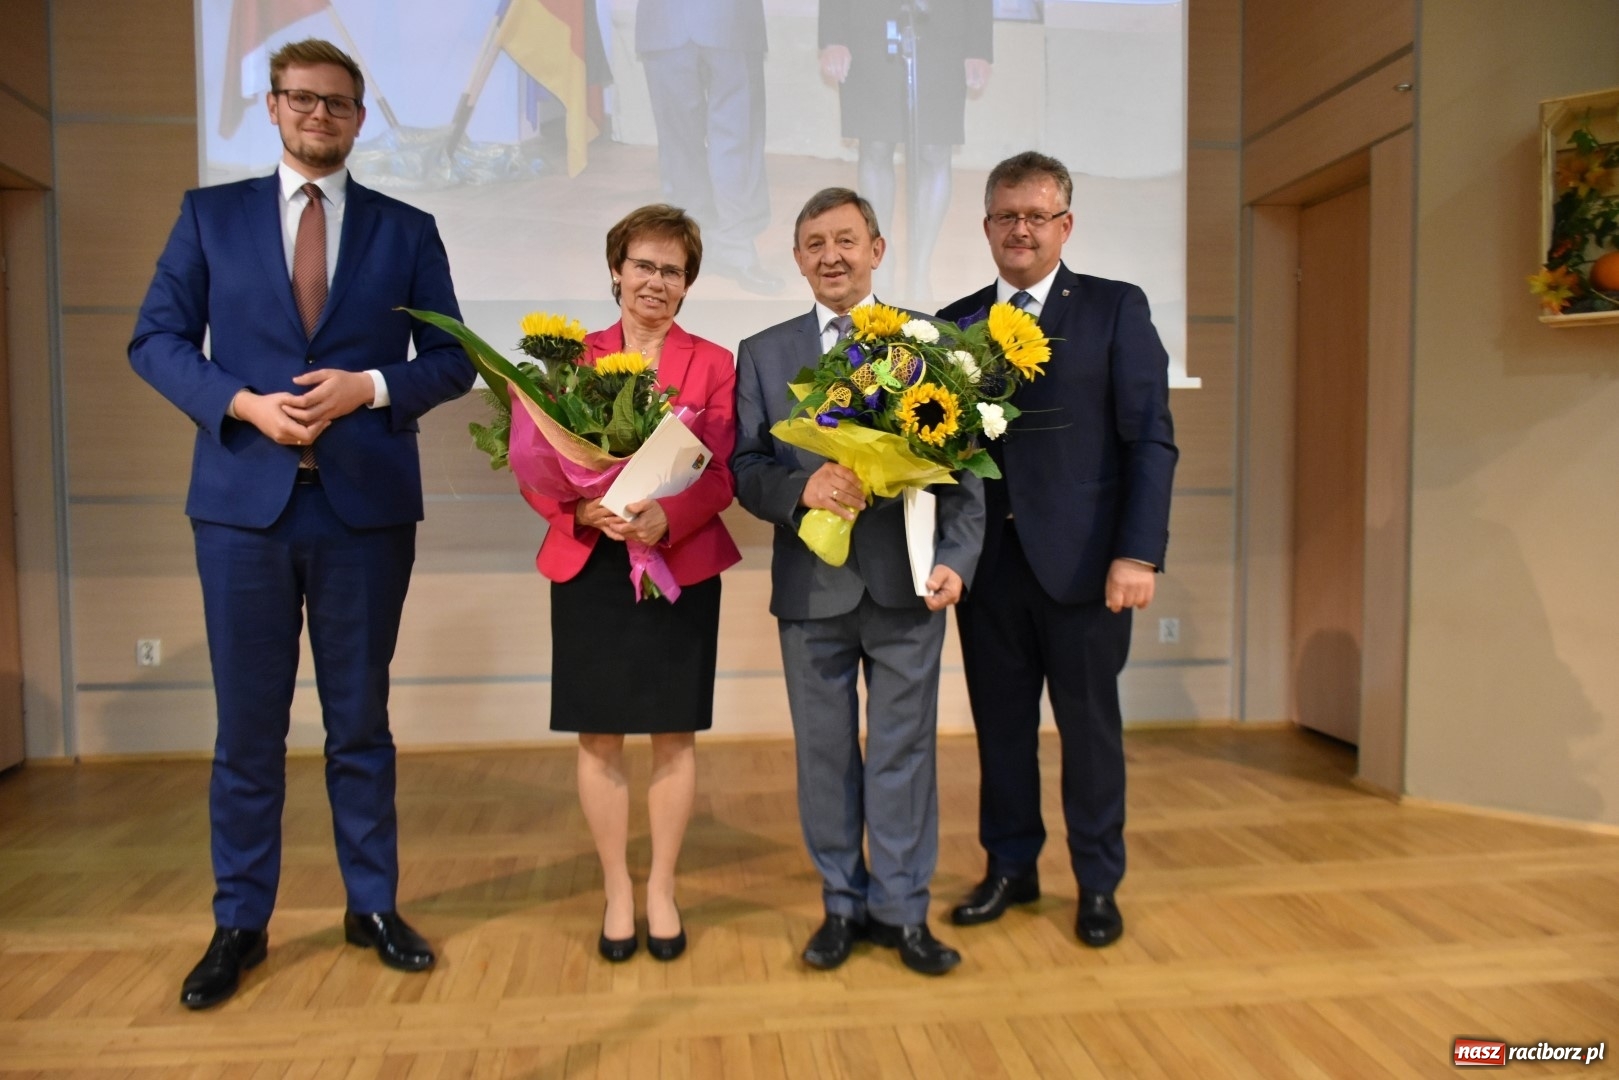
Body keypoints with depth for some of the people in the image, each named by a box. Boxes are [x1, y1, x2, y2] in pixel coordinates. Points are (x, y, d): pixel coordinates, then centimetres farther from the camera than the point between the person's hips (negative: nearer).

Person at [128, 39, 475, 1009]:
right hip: (244, 500, 0)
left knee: (361, 719, 10)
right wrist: (244, 403, -12)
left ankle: (374, 906, 24)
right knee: (248, 724, 7)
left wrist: (369, 387, -13)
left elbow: (452, 358, 5)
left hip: (367, 503, 0)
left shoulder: (407, 230, 8)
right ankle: (240, 923, 22)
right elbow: (157, 339, 5)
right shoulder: (211, 214, 9)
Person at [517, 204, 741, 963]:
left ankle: (661, 890, 24)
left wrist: (665, 517, -25)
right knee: (599, 736, 6)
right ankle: (616, 893, 23)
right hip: (588, 566, 1)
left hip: (682, 568, 0)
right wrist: (584, 510, -21)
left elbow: (721, 475, -5)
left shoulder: (713, 364, 4)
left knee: (674, 735, 7)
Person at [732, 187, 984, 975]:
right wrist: (802, 487, -18)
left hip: (906, 583, -1)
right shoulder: (763, 354, 9)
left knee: (903, 751, 7)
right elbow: (746, 470, 2)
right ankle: (843, 904, 27)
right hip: (812, 585, 1)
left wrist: (956, 557, -11)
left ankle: (902, 909, 23)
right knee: (825, 754, 11)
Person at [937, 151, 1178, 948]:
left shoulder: (1116, 308, 2)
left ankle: (1098, 883, 27)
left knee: (1090, 724, 9)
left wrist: (1139, 552, -11)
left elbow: (1151, 439, -4)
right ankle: (1010, 867, 30)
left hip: (1083, 558, -2)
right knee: (1000, 722, 12)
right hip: (989, 559, 3)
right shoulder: (954, 323, 10)